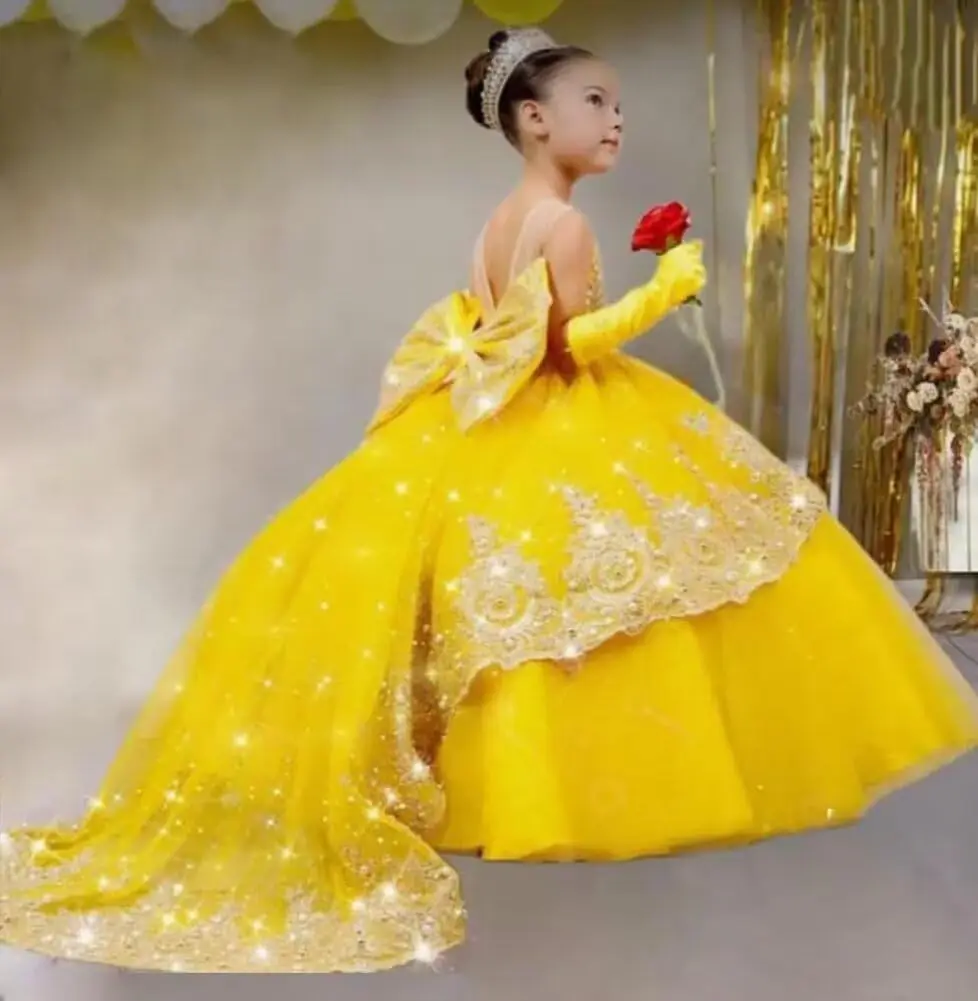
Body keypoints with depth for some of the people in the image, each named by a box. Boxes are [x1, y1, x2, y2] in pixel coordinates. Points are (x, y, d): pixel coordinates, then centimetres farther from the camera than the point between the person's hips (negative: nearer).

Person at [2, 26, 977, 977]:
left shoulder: (498, 221, 12)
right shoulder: (565, 223, -13)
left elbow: (476, 334, 12)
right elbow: (575, 343, -18)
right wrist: (665, 287, -14)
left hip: (491, 437, 9)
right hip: (560, 447, -9)